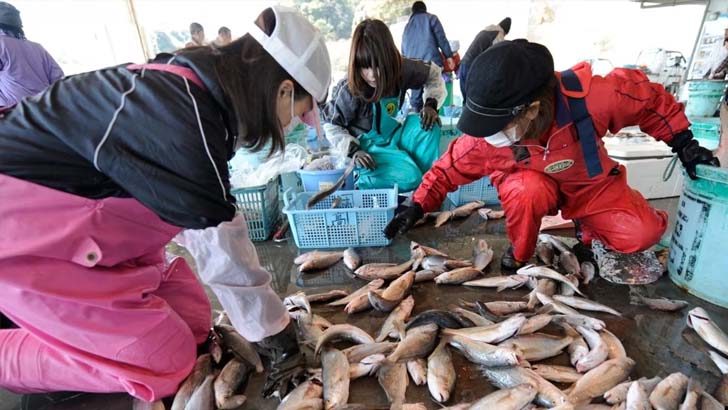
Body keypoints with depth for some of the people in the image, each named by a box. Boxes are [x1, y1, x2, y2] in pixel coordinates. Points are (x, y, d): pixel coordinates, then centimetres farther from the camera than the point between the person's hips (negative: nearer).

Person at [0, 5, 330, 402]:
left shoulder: (192, 89, -1)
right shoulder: (186, 118, -30)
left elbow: (207, 218, 3)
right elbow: (221, 248, -24)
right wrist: (275, 331, -7)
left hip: (72, 219, 9)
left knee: (193, 320, 5)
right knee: (167, 360, -7)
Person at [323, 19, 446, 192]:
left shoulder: (402, 69, -15)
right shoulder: (349, 90, -24)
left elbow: (434, 73, 3)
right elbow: (330, 125, -12)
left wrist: (431, 104, -12)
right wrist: (354, 150, -23)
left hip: (393, 134, 5)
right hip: (367, 146, -5)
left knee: (428, 126, -22)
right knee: (408, 179, -25)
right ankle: (364, 178, -3)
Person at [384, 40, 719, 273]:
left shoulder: (588, 96, -35)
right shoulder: (487, 135, -32)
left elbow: (647, 97, -14)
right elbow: (450, 166, -15)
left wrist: (682, 142, -6)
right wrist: (417, 207, -19)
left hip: (590, 184, 1)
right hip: (532, 181, 0)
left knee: (643, 234, -17)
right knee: (526, 191, -36)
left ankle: (588, 229, 17)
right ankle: (519, 254, -7)